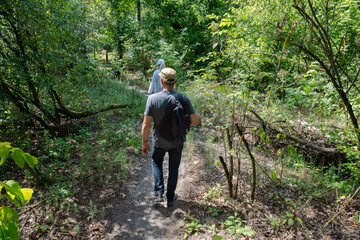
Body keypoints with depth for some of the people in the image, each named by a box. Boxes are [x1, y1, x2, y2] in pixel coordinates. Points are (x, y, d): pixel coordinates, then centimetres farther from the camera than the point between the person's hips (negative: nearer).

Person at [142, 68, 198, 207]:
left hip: (159, 141, 0)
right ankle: (170, 198, 35)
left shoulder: (152, 99, -20)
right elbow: (194, 121, -14)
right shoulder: (183, 98, -18)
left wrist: (144, 142, -2)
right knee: (173, 168, 21)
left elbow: (146, 125, -17)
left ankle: (159, 193, 21)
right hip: (177, 141, 1)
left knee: (156, 162, 28)